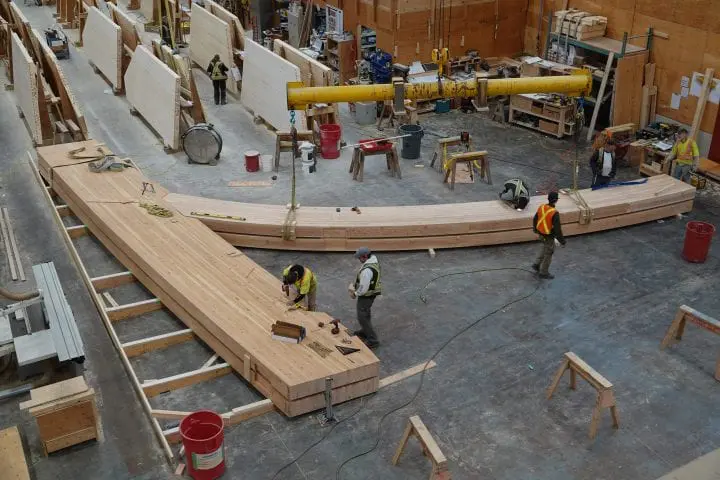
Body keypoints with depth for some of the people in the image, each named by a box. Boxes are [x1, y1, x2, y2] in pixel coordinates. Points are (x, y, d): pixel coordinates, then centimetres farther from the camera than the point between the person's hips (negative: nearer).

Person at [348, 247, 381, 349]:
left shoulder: (367, 270, -34)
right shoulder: (374, 261, -3)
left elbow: (363, 288, -28)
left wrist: (355, 293, -9)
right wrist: (354, 285, 4)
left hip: (366, 295, -10)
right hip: (372, 292, 10)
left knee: (362, 317, 2)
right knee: (366, 313, 28)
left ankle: (372, 340, 7)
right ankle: (365, 332, 47)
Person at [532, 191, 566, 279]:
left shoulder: (541, 207, -10)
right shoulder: (554, 213, -30)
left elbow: (535, 219, 6)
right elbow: (557, 229, -26)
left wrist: (535, 229, 25)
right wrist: (562, 241, -14)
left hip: (541, 233, 7)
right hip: (549, 236, -7)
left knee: (545, 248, 32)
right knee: (548, 253, 14)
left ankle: (537, 264, 35)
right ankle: (544, 273, 29)